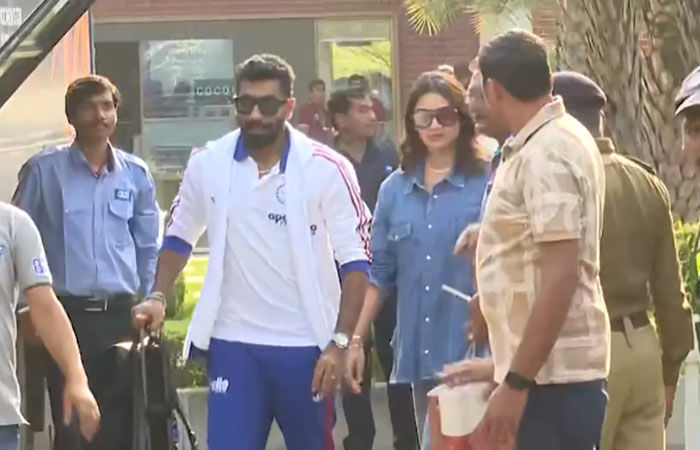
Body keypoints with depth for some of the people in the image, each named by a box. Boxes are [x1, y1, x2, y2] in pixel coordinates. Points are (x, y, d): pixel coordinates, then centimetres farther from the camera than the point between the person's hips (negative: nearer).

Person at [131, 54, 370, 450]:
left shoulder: (327, 169, -10)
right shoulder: (207, 165, -1)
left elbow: (356, 262, -8)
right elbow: (180, 238, 15)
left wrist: (340, 342, -15)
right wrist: (158, 296, 0)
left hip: (306, 344, -2)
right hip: (233, 344, 2)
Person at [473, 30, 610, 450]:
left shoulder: (545, 154, -17)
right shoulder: (558, 139, 13)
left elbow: (560, 278, -23)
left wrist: (515, 383, -23)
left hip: (551, 376, -10)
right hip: (557, 369, 10)